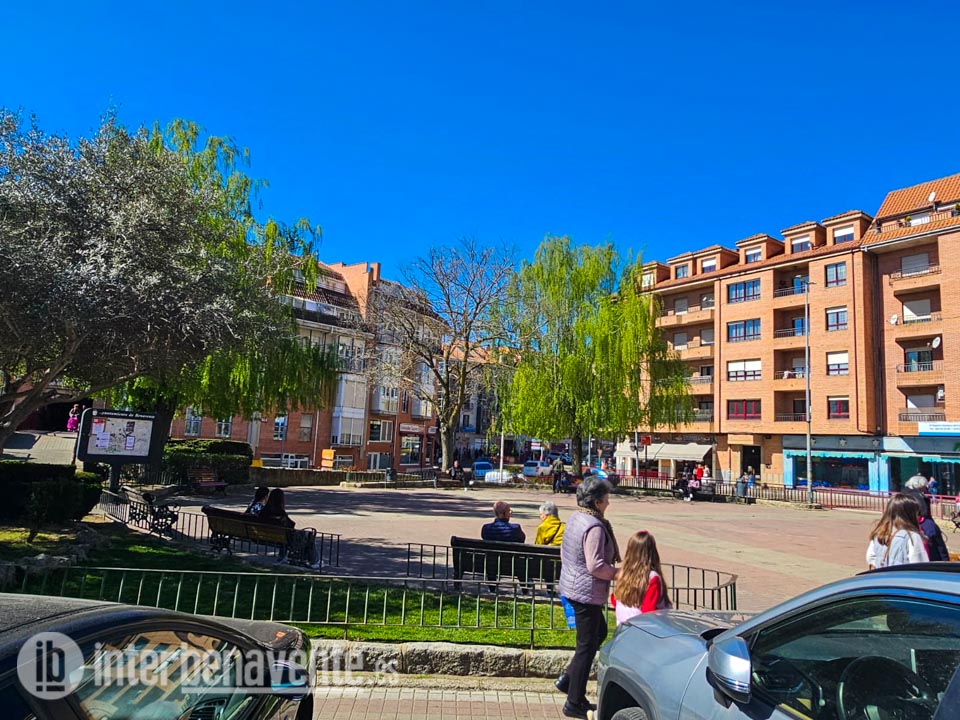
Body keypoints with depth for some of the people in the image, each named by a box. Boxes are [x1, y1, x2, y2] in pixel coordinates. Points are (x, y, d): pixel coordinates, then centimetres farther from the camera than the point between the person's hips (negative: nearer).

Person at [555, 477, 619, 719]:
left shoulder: (575, 518, 6)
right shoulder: (594, 527, -24)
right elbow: (596, 566, -27)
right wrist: (619, 573, -12)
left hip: (571, 587, 10)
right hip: (587, 593, -10)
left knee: (599, 633, 25)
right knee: (587, 646, 4)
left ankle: (567, 679, 26)